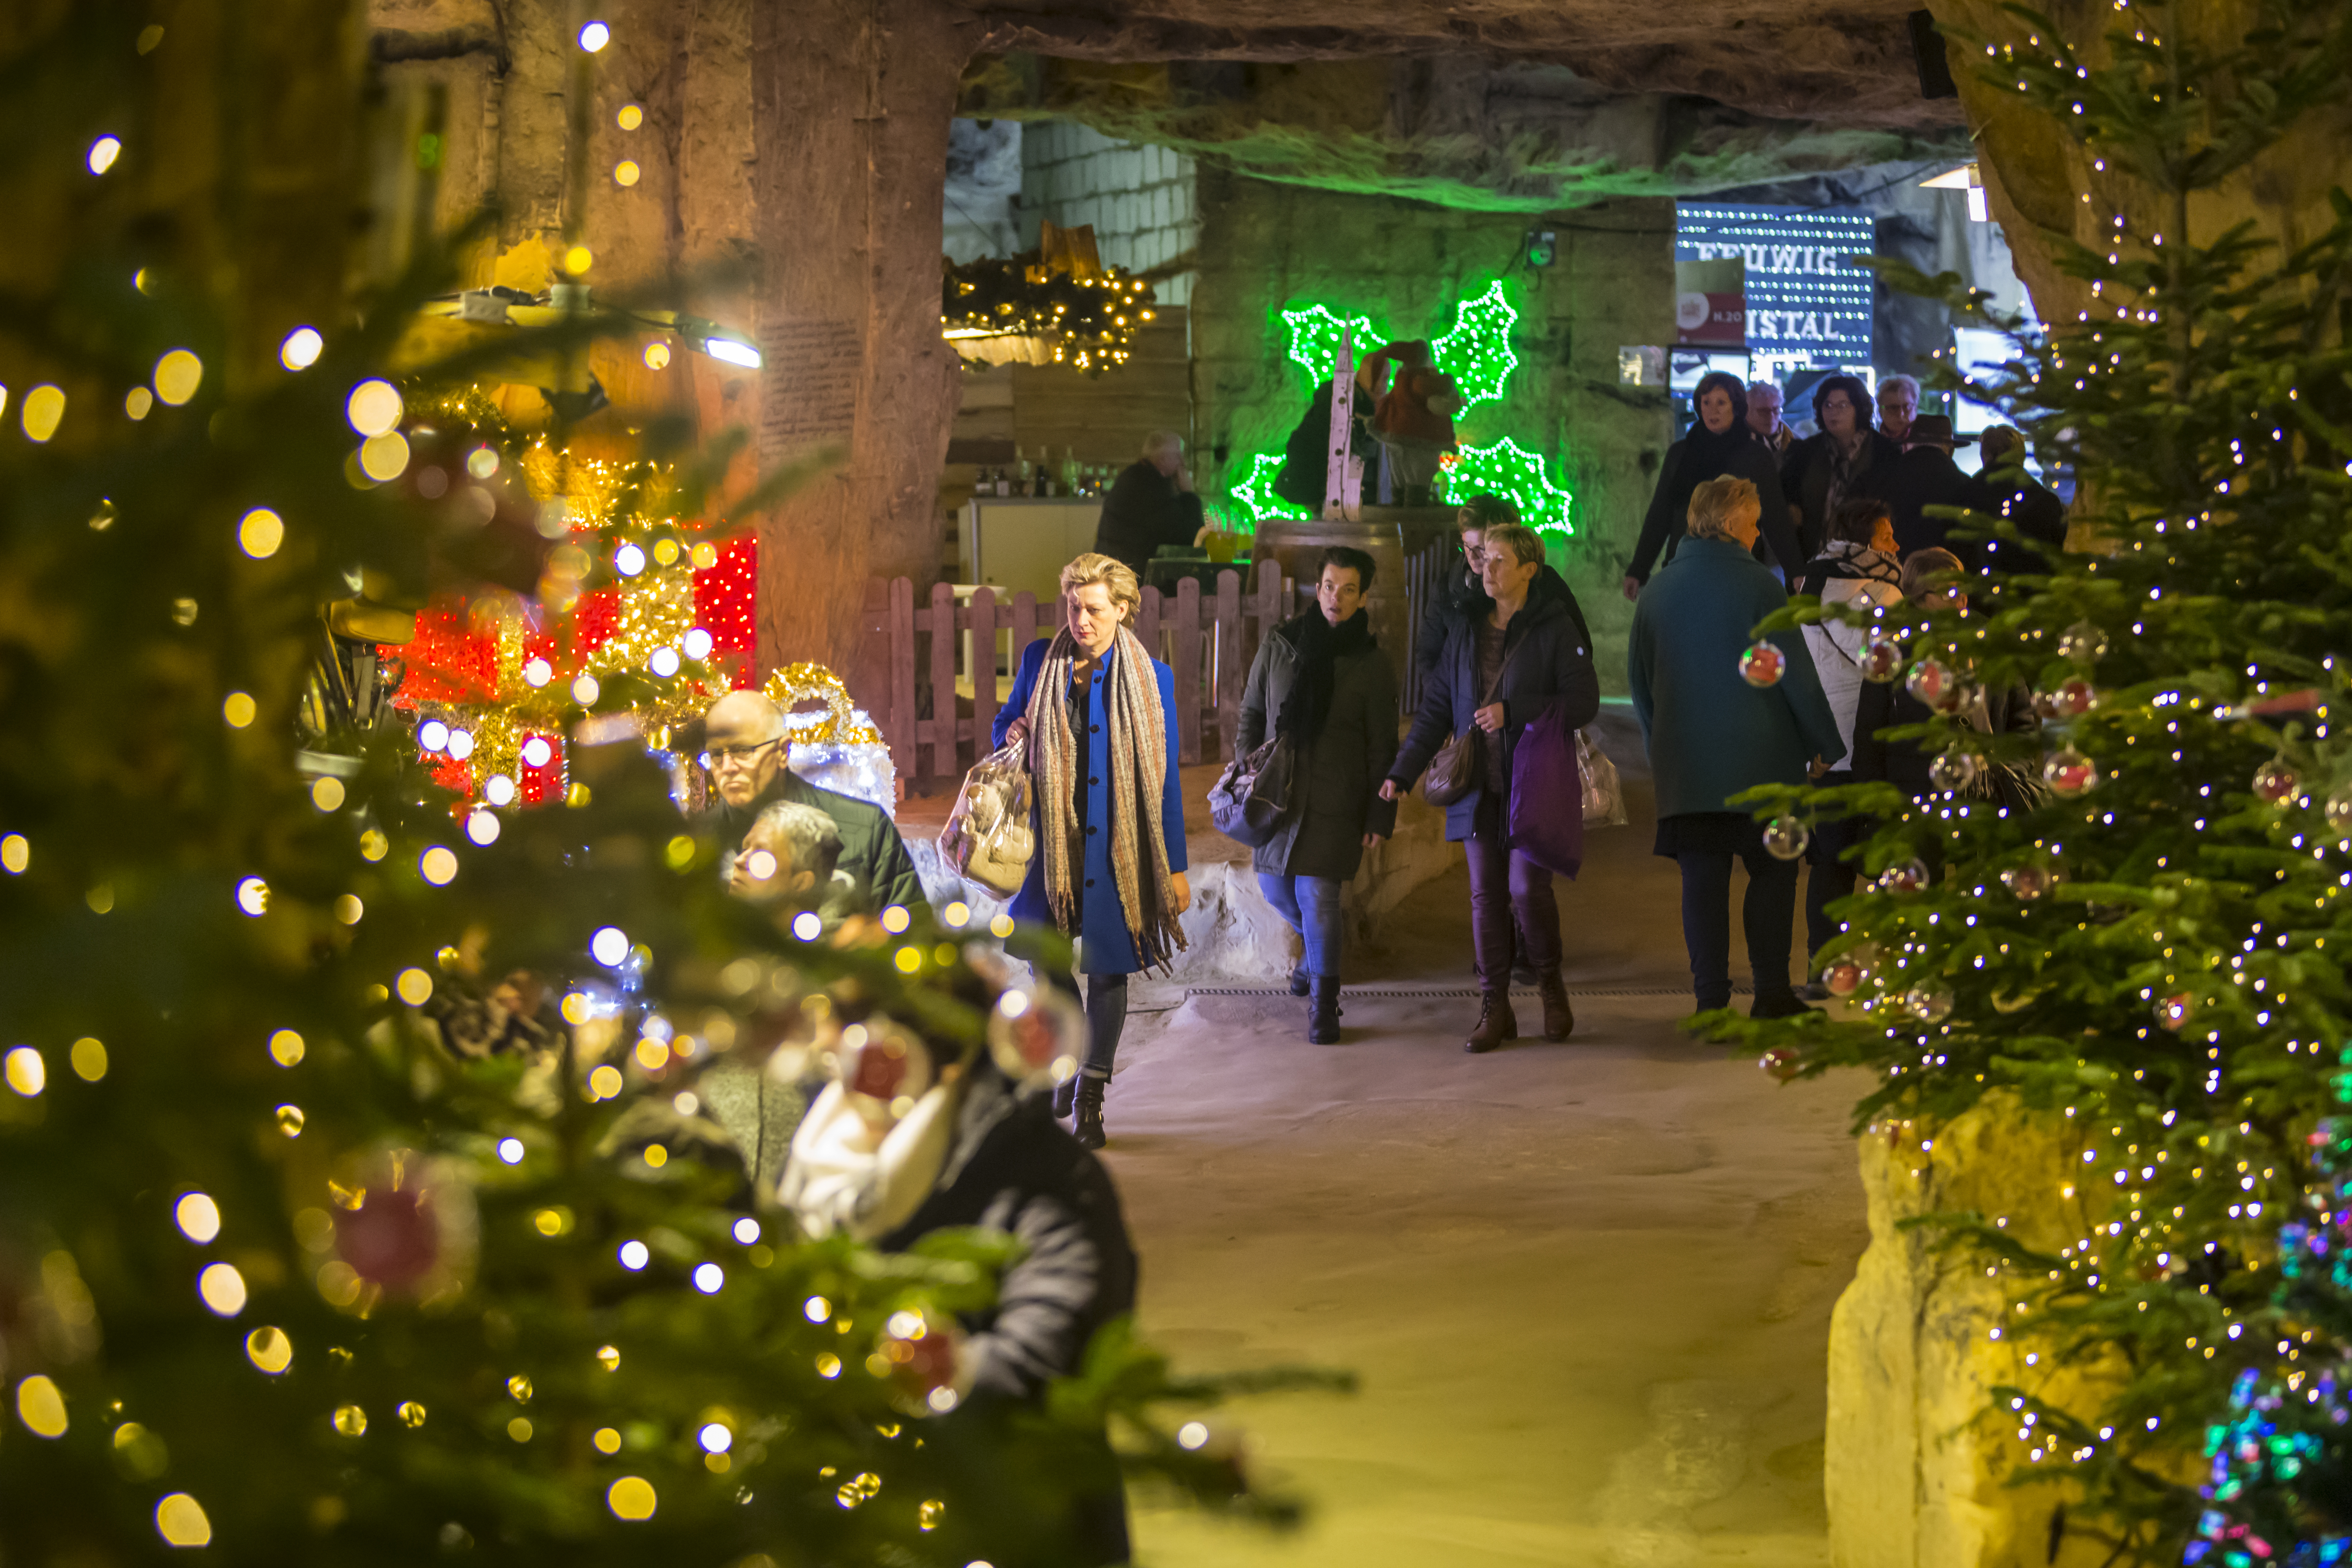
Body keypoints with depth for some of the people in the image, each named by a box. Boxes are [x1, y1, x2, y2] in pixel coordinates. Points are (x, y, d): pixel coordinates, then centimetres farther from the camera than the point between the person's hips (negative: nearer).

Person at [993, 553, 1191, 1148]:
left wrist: (1175, 867, -1)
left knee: (1107, 970, 4)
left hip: (1118, 846, -2)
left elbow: (1163, 780, 0)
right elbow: (1006, 720, 20)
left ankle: (1090, 1098, 17)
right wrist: (1012, 734, -6)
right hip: (1051, 837, 2)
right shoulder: (1040, 660, 3)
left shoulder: (1151, 679, -2)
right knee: (1048, 963, 3)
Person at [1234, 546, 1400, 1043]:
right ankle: (1316, 946, 46)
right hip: (1278, 791, 4)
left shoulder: (1372, 665, -3)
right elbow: (1251, 713, 13)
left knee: (1318, 895, -11)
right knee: (1275, 886, 14)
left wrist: (1379, 817, -3)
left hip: (1336, 800, -4)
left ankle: (1324, 1005, 0)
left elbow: (1381, 749, 0)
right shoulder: (1279, 646, 4)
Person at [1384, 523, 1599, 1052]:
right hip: (1480, 785, 4)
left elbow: (1584, 703, -8)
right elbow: (1436, 707, 12)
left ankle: (1550, 982, 14)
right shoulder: (1465, 629, 10)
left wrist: (1513, 712, -17)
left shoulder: (1555, 629, -4)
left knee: (1527, 888, -11)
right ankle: (1494, 1007, 8)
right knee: (1485, 893, 2)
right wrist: (1403, 771, 6)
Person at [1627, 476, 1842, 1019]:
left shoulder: (1657, 591, 8)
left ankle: (1711, 999, 2)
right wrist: (1823, 743, 1)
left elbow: (1638, 679, 15)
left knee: (1703, 878, 5)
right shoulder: (1756, 585, -8)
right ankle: (1770, 990, 3)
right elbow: (1795, 674, -8)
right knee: (1772, 871, 6)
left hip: (1684, 764, 4)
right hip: (1760, 760, -4)